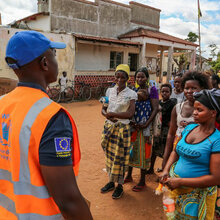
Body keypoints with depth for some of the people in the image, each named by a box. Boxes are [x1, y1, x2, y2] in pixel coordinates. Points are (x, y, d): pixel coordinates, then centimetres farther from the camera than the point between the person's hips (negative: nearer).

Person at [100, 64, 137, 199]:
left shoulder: (131, 94, -7)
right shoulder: (110, 91, 6)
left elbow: (130, 113, -18)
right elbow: (103, 109, 7)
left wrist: (111, 113, -18)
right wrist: (108, 116, -15)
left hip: (122, 128, -4)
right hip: (109, 127, 4)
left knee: (120, 157, 2)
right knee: (109, 155, 11)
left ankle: (120, 185, 19)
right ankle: (111, 182, 29)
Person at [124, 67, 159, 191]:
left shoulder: (152, 90, -5)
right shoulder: (134, 91, 10)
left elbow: (155, 109, -11)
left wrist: (146, 125, -19)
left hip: (144, 127, -5)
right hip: (132, 125, 5)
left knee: (143, 152, 1)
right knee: (130, 150, 14)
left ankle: (142, 181, 15)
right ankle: (129, 175, 33)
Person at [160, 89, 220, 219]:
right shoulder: (189, 128, 1)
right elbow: (176, 152, 12)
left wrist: (180, 182, -21)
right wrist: (166, 170, -5)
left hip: (197, 193, -5)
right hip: (175, 186, 6)